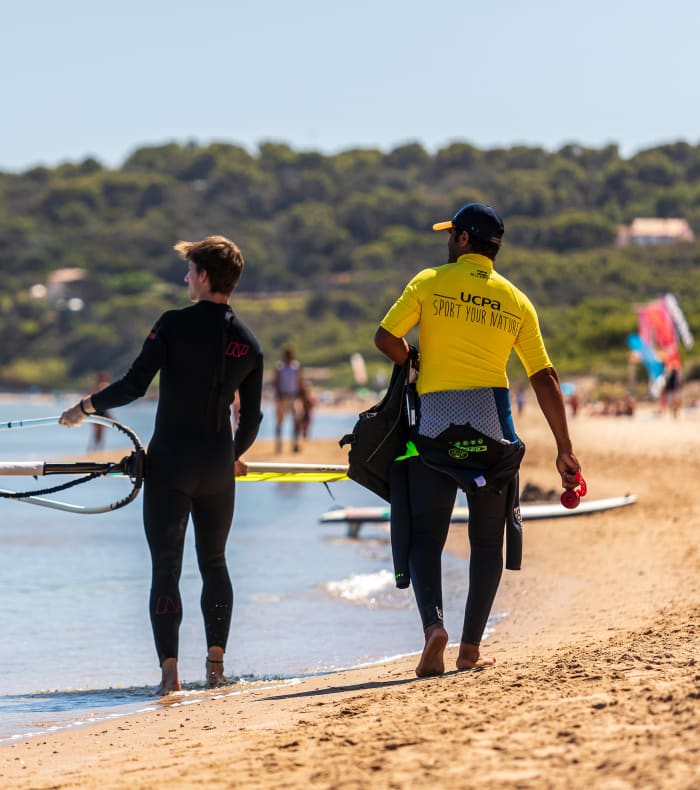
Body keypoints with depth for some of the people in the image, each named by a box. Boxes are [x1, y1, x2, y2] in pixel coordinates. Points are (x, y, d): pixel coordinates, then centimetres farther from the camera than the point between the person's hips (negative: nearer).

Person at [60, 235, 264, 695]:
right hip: (218, 467, 4)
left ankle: (170, 670, -13)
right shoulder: (249, 343, 5)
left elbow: (134, 386, -13)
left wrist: (85, 407, 2)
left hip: (170, 461, -4)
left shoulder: (174, 325, -9)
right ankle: (216, 662, 18)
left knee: (166, 567, -3)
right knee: (215, 563, 18)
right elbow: (252, 417, 10)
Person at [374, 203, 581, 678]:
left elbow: (386, 338, -3)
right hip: (492, 419, 2)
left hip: (435, 420, -2)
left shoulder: (430, 282, 2)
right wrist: (565, 450, 9)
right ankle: (471, 648, 8)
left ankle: (433, 624, -21)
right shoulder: (517, 301, 8)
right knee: (488, 540, 11)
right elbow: (545, 379, 6)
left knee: (426, 536, 2)